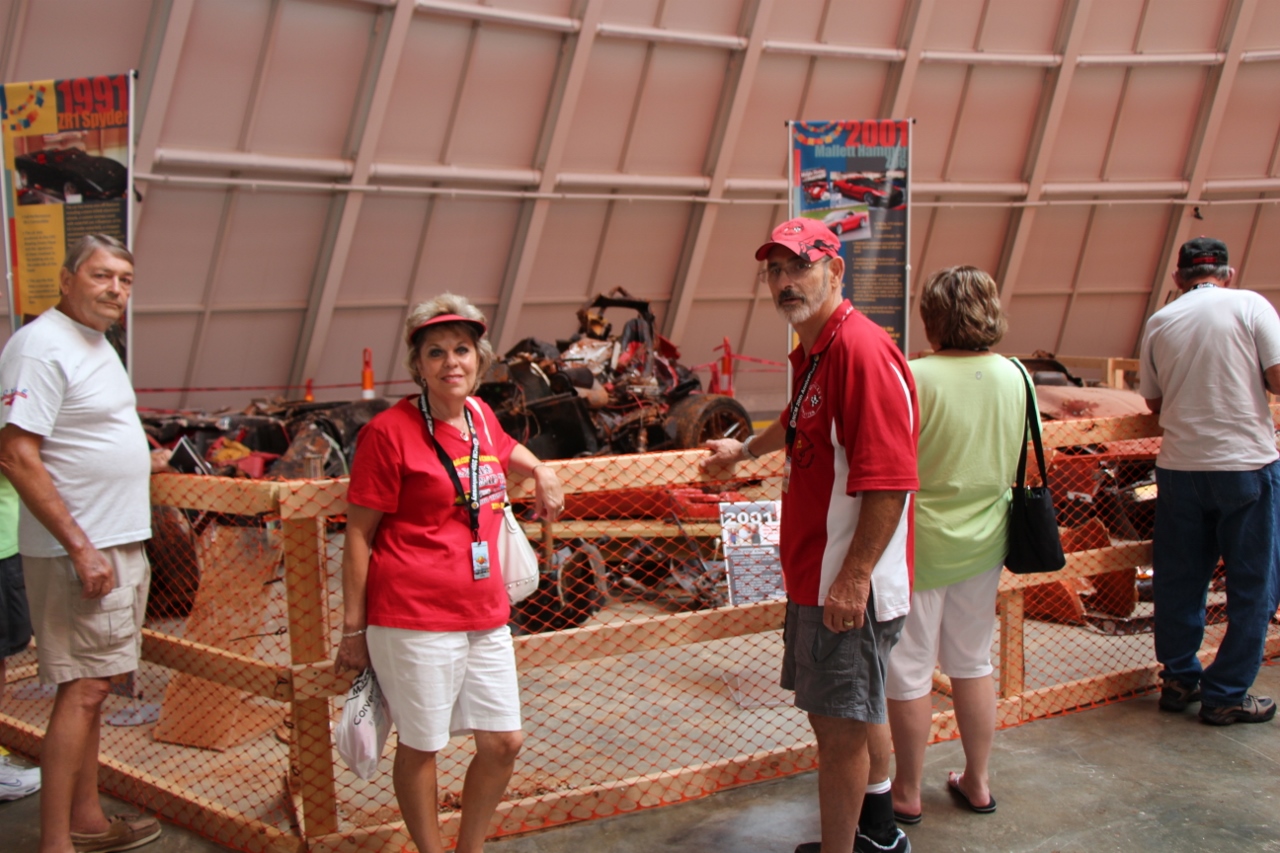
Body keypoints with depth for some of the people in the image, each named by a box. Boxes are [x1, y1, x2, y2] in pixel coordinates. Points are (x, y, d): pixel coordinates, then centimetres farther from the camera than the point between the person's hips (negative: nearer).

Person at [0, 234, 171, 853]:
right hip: (79, 549, -10)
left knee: (90, 687, 15)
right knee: (83, 689, -7)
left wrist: (139, 460, 14)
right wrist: (81, 547, -23)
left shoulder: (95, 342, 14)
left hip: (119, 544, 10)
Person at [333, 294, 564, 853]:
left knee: (503, 742, 11)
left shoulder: (480, 415, 9)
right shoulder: (390, 431, -10)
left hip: (484, 614, 7)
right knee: (421, 746, 6)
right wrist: (353, 628, -8)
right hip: (414, 620, -7)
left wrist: (541, 472, 21)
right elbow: (358, 536, -8)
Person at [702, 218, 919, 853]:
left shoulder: (861, 349, -20)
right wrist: (746, 450, 52)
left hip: (849, 585, -10)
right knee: (828, 715, 21)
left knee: (839, 728, 1)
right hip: (812, 577, 10)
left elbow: (889, 480, -26)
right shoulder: (810, 350, 12)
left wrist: (854, 579, -26)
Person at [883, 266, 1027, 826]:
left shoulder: (914, 379, -21)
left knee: (910, 673, 8)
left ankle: (907, 794, 21)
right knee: (973, 662, 19)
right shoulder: (1015, 376, -3)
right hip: (984, 544, 6)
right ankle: (977, 782, 31)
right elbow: (1018, 463, 9)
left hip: (920, 543, -5)